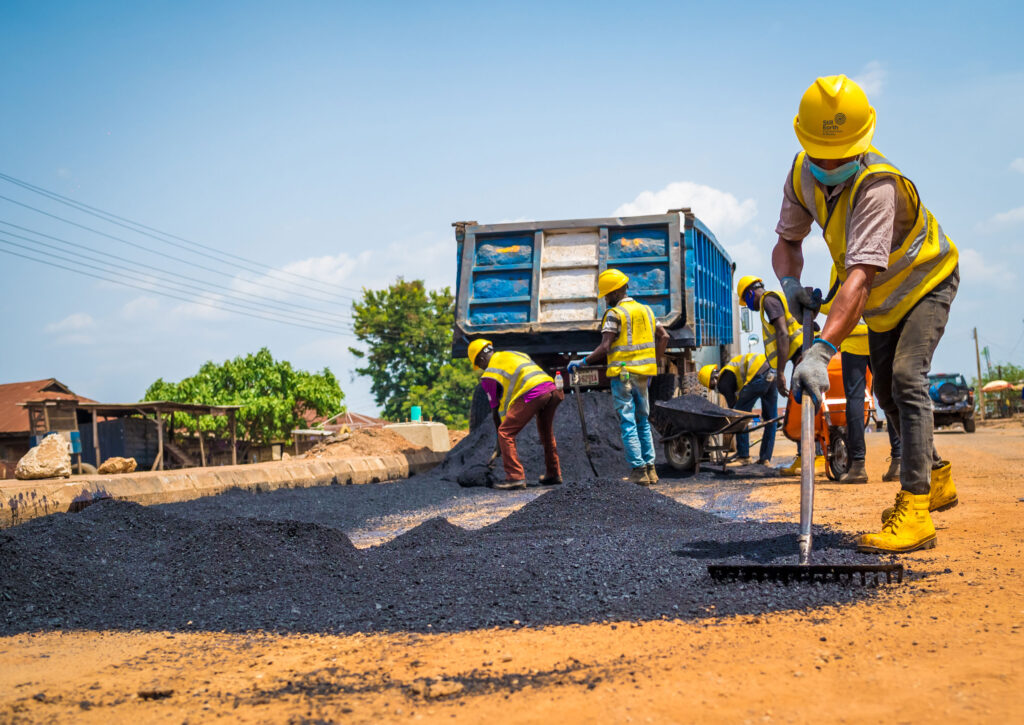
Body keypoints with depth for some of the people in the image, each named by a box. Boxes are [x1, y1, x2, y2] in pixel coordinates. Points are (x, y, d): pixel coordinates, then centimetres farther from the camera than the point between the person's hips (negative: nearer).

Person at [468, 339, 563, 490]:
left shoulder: (489, 375, 10)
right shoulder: (515, 354, 29)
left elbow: (496, 408, 13)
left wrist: (500, 432, 23)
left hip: (532, 393, -7)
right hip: (553, 389, 7)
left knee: (505, 433, 2)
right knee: (547, 433, 26)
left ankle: (515, 476, -3)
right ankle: (553, 474, 35)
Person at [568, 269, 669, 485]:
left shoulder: (614, 314, -9)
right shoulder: (646, 310, 13)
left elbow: (605, 348, -15)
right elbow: (664, 337, 15)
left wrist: (582, 362, -6)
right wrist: (653, 361, 22)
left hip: (623, 374, -7)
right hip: (643, 374, 7)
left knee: (628, 424, -3)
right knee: (643, 421, 14)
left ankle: (638, 471, -7)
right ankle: (650, 469, 12)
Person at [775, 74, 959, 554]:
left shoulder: (876, 185, -40)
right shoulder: (803, 174, -17)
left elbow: (859, 278, -51)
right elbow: (787, 240, -3)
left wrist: (821, 350, -61)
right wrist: (790, 282, -26)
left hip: (925, 280, -8)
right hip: (883, 298, 8)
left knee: (906, 379, -26)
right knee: (887, 392, 15)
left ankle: (914, 511, -29)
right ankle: (936, 479, 36)